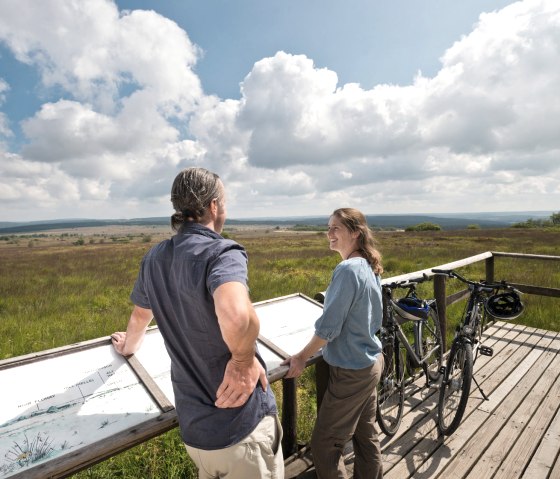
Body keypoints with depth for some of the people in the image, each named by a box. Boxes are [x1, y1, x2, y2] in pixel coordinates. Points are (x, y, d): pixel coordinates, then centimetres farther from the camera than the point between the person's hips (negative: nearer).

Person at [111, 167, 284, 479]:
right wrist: (244, 360, -23)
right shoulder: (222, 252, -23)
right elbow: (236, 313, -44)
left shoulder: (154, 259, 0)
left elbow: (140, 315, 18)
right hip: (241, 425, -6)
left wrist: (129, 346, 38)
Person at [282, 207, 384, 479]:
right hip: (371, 362, 9)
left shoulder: (347, 270, -25)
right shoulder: (370, 267, 3)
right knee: (366, 434, 23)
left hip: (351, 371, -9)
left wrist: (302, 357, -11)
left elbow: (329, 326, -24)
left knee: (324, 444, 8)